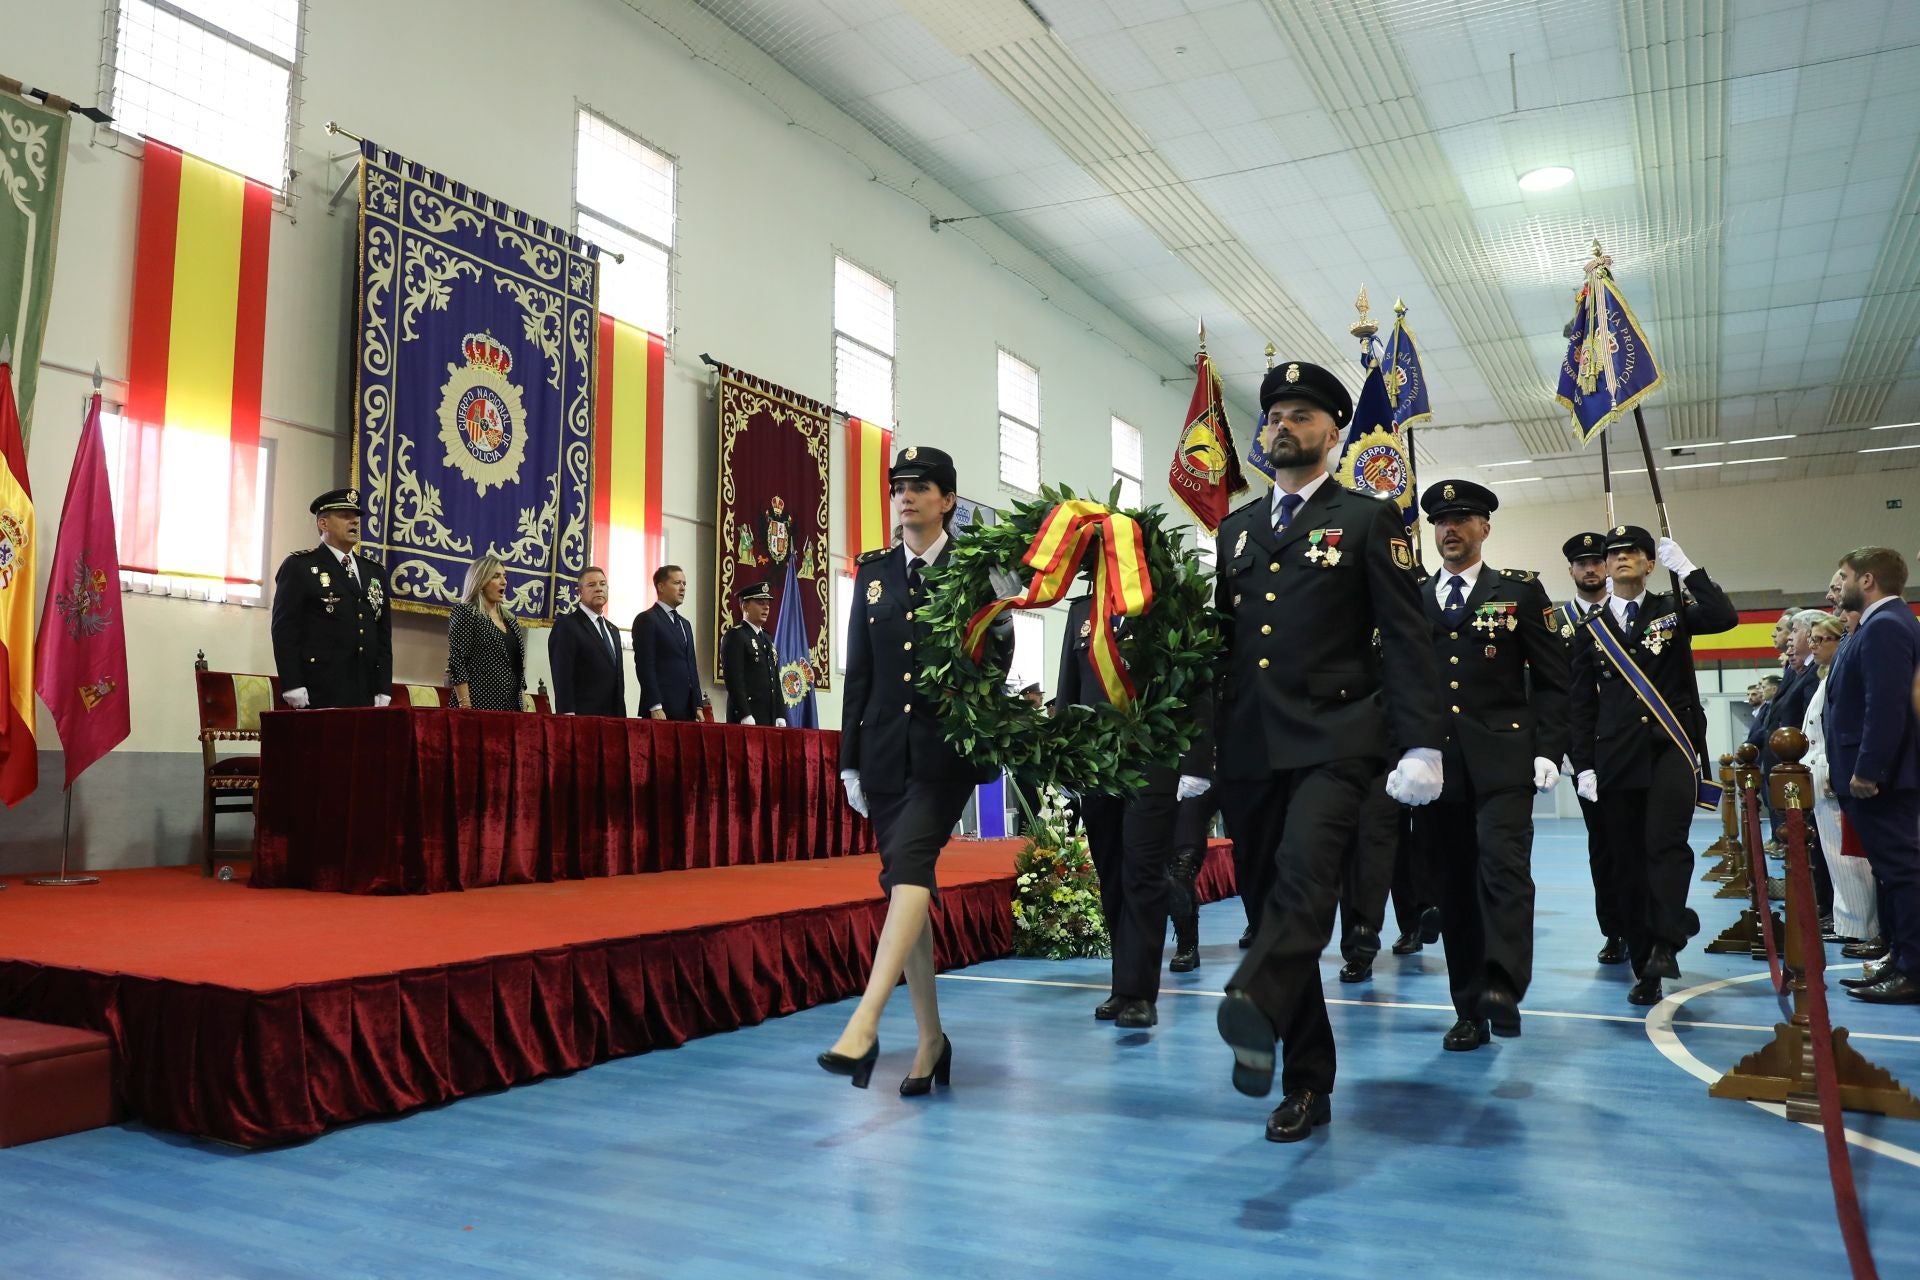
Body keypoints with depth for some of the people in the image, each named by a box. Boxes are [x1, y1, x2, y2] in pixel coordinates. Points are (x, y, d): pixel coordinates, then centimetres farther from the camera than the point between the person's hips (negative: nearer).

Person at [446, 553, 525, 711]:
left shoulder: (510, 619, 17)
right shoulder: (465, 613, -2)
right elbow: (456, 664, -10)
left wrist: (522, 703, 10)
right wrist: (465, 708, -18)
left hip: (511, 706, 6)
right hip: (480, 706, -6)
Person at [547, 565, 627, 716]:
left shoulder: (613, 630, 20)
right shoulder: (566, 625, -4)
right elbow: (562, 677, -12)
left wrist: (621, 716, 13)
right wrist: (568, 717, -20)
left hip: (613, 719, 6)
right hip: (582, 718, -6)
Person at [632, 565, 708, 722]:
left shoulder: (684, 624, 22)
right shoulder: (646, 619, -3)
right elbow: (645, 666, -11)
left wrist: (698, 706, 12)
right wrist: (655, 708, -17)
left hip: (687, 710, 7)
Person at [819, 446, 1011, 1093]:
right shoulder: (873, 571, 12)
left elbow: (995, 665, 2)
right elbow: (858, 671, 12)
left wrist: (999, 632, -21)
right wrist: (850, 760, 10)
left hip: (945, 748, -4)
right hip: (885, 749, 4)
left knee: (909, 864, -21)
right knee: (908, 882, 7)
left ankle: (864, 1024, -25)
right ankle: (930, 1038, 17)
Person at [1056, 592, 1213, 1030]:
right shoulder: (1082, 611, 14)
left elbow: (1199, 690, -4)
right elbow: (1067, 691, 16)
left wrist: (1197, 763, -11)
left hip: (1153, 764, -4)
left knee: (1142, 876, -4)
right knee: (1112, 878, 8)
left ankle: (1138, 992, 1)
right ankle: (1125, 984, 17)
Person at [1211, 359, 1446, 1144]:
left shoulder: (1367, 520, 5)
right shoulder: (1236, 530, 18)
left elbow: (1406, 639, -2)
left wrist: (1422, 745, -12)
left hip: (1334, 741, -4)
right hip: (1249, 750, 5)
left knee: (1305, 871, -30)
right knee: (1277, 902, 7)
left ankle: (1254, 1009, -47)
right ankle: (1307, 1084, 17)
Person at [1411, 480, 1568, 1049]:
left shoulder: (1521, 591, 7)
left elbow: (1551, 680, 4)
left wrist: (1548, 750, -6)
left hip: (1504, 758, -2)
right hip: (1436, 761, 3)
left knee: (1503, 863, -20)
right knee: (1454, 883, 5)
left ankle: (1503, 988, -24)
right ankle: (1469, 1009, 11)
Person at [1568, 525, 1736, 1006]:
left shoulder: (1673, 610, 9)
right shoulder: (1591, 629, 11)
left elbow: (1725, 618, -13)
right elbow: (1582, 704, 9)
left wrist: (1685, 567, -9)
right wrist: (1584, 765, 1)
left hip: (1671, 746, -2)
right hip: (1616, 757, 2)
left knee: (1665, 843, -20)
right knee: (1630, 862, 3)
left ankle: (1665, 944, -16)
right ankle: (1645, 970, 9)